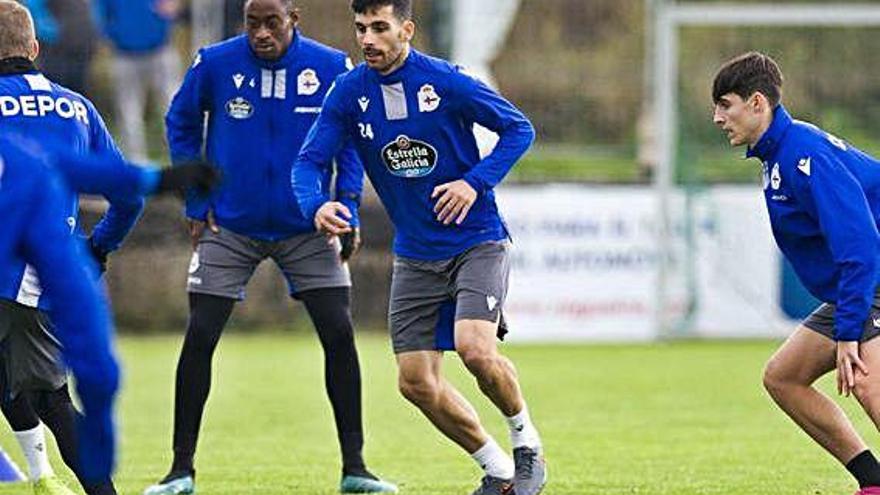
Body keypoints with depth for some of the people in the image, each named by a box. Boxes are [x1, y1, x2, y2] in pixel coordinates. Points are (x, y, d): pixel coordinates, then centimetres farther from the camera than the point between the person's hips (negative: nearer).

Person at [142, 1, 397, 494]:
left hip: (307, 229, 0)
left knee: (339, 333, -7)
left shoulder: (331, 67, -7)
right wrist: (196, 202, 3)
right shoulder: (215, 63, -8)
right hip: (229, 227, 0)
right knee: (200, 337, -6)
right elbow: (181, 123, 8)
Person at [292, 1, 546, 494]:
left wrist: (476, 182, -19)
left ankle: (528, 446, 1)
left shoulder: (445, 82, -13)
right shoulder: (349, 93, -3)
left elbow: (519, 128, -5)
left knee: (475, 347, -26)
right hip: (416, 255, 5)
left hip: (477, 242, -5)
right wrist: (317, 205, -26)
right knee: (417, 382, -1)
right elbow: (310, 161, -4)